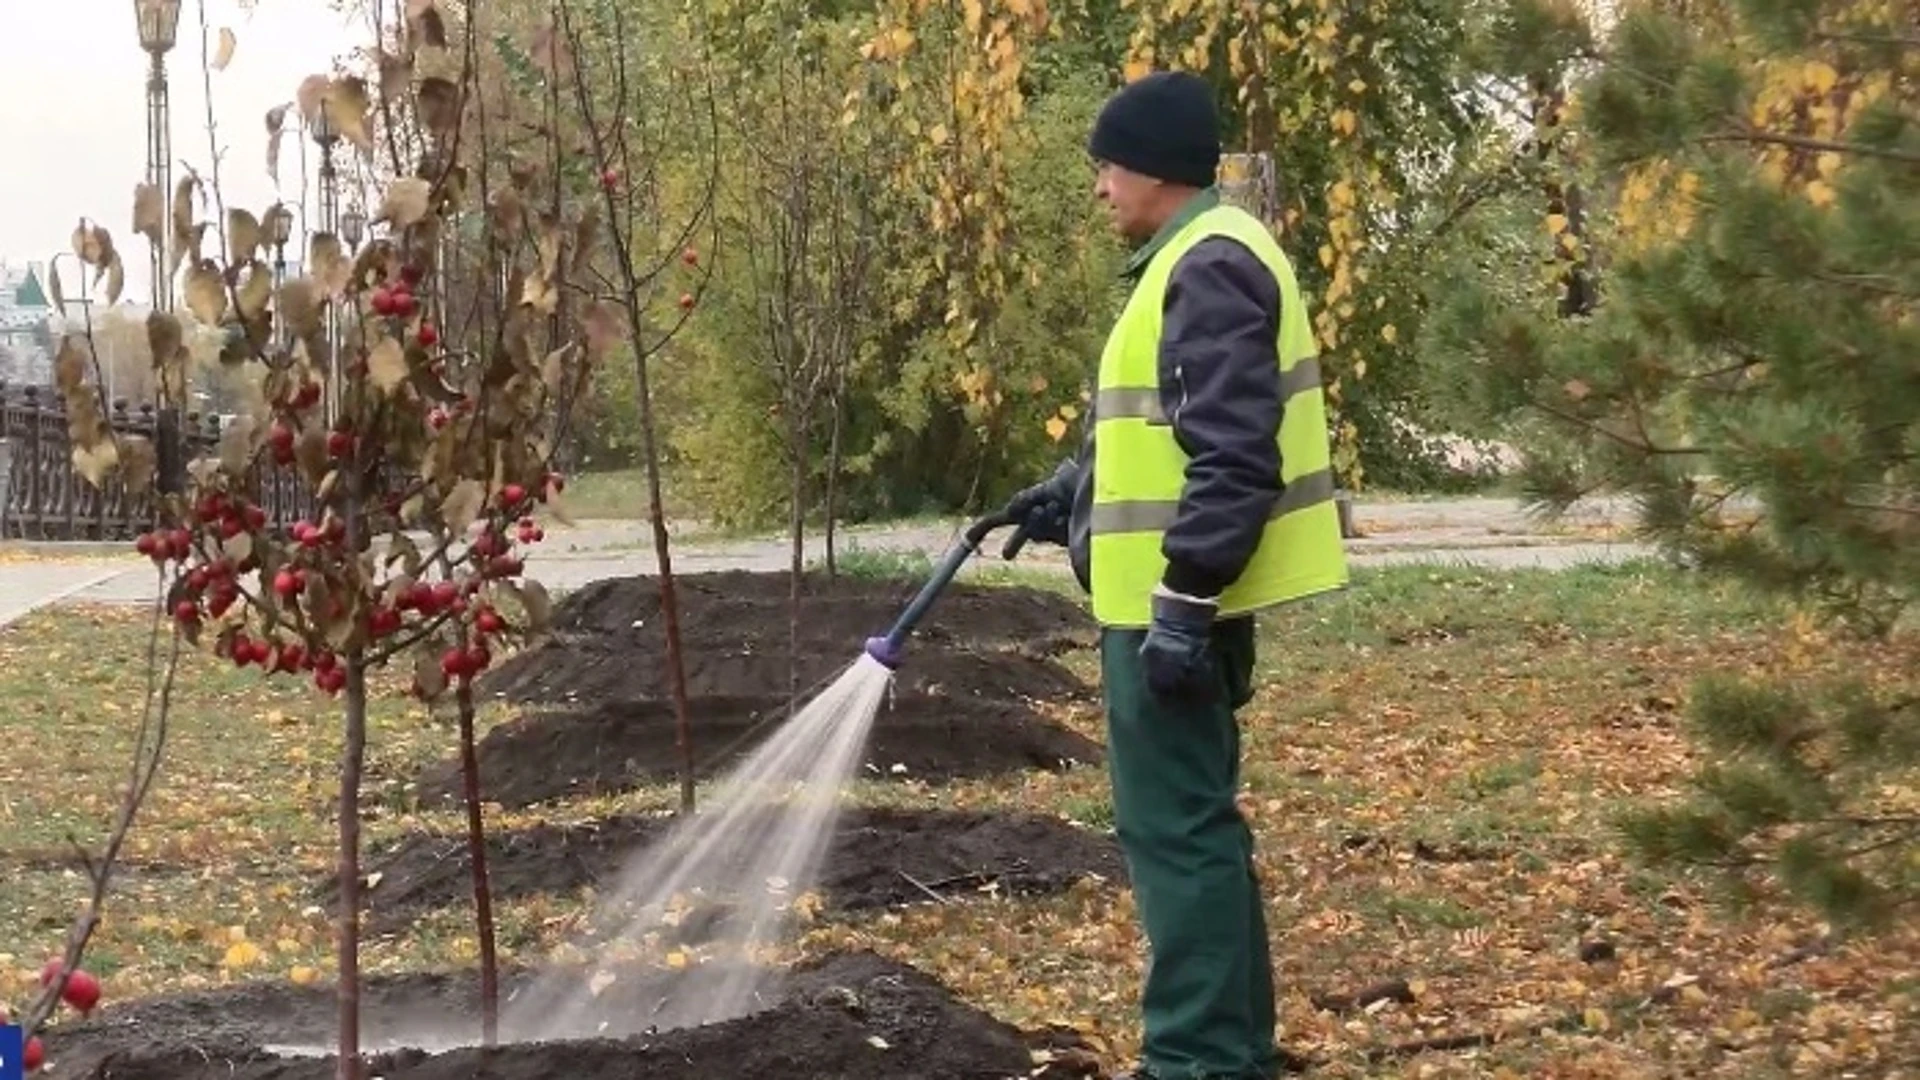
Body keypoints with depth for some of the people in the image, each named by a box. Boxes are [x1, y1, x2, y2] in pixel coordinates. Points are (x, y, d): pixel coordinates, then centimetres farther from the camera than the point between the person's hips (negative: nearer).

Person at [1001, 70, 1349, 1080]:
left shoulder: (1211, 266, -17)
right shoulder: (1197, 258, 17)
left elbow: (1231, 456, -24)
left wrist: (1183, 603, -26)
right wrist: (1068, 492, 30)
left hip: (1176, 603, -11)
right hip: (1174, 596, 11)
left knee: (1174, 831, -7)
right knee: (1196, 825, 16)